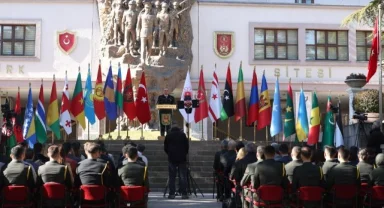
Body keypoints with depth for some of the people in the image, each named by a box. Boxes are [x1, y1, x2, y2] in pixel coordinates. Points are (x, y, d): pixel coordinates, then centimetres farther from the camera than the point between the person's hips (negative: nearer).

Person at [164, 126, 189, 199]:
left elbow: (165, 147, 9)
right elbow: (187, 146, 7)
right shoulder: (183, 135, 7)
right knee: (183, 177, 1)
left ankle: (172, 194, -2)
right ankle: (184, 194, -2)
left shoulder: (168, 136, 8)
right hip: (182, 158, 0)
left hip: (172, 158, 0)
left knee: (171, 177, 2)